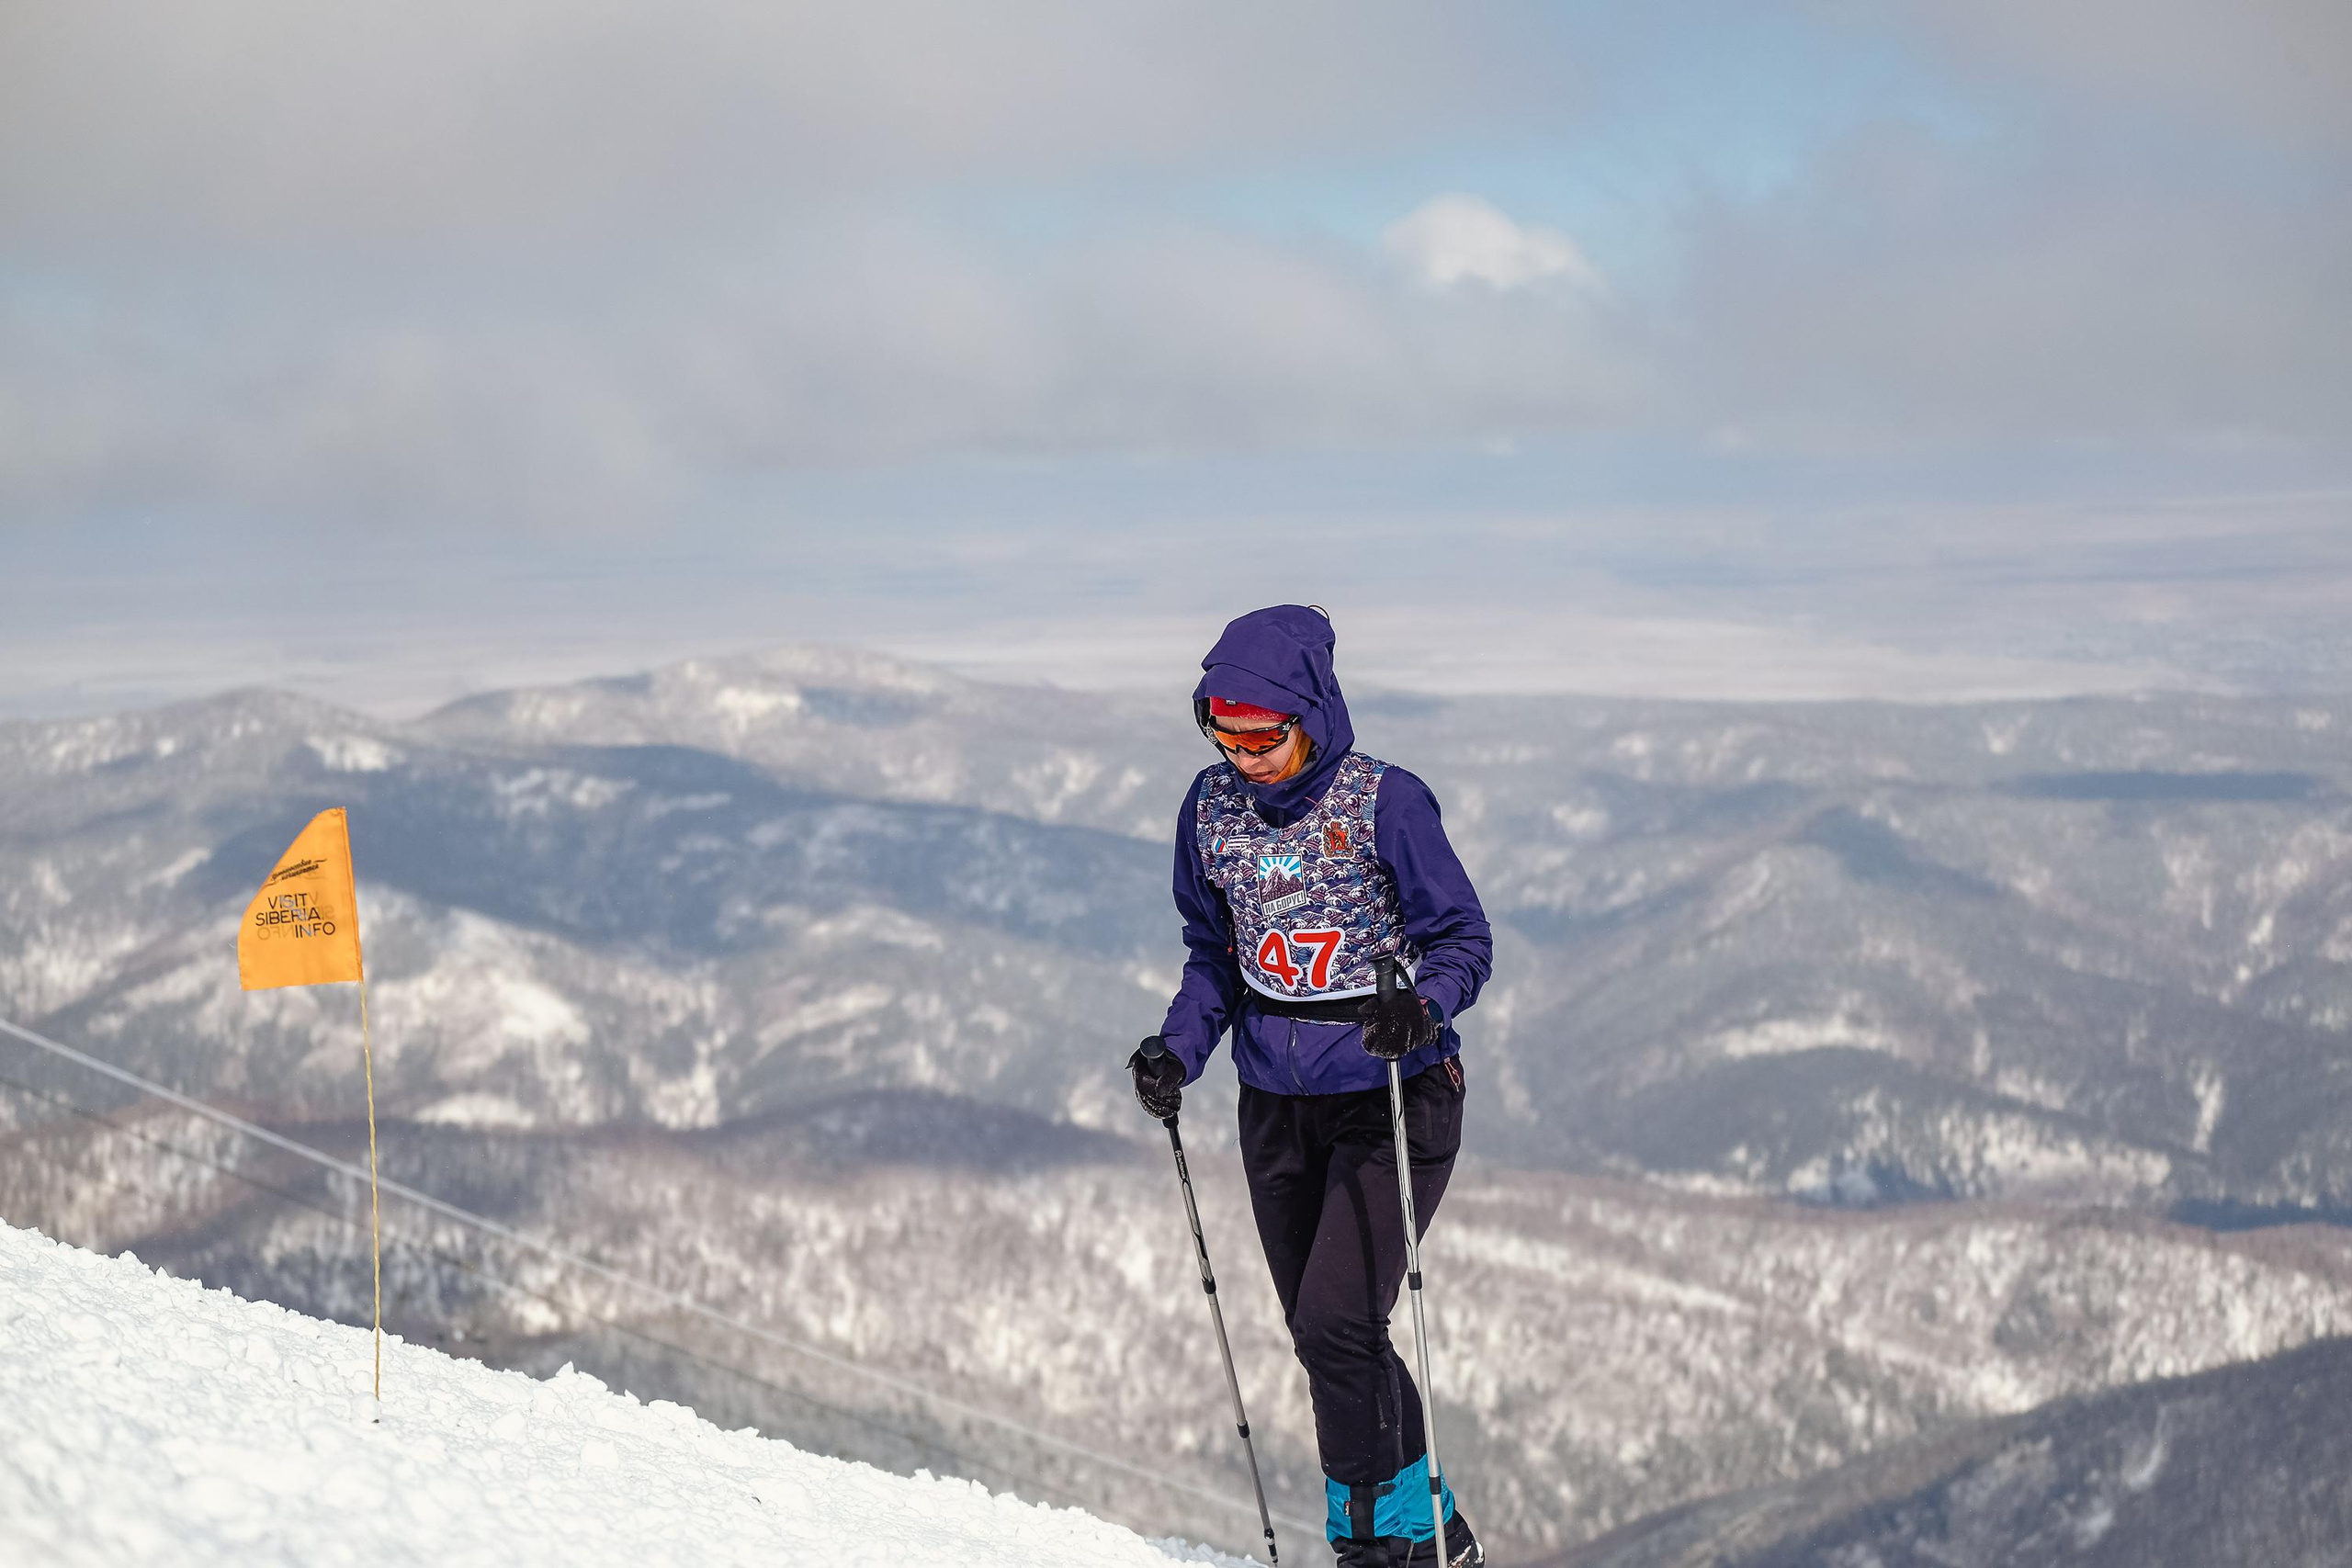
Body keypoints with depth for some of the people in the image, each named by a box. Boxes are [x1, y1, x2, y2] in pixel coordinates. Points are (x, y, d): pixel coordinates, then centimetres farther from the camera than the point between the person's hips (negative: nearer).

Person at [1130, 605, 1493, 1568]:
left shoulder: (1383, 803, -14)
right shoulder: (1213, 807, 1)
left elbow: (1464, 940, -11)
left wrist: (1422, 1005, -31)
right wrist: (1178, 1053, -4)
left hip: (1391, 1101, -6)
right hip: (1277, 1108, 6)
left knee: (1337, 1325, -16)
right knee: (1325, 1341, 9)